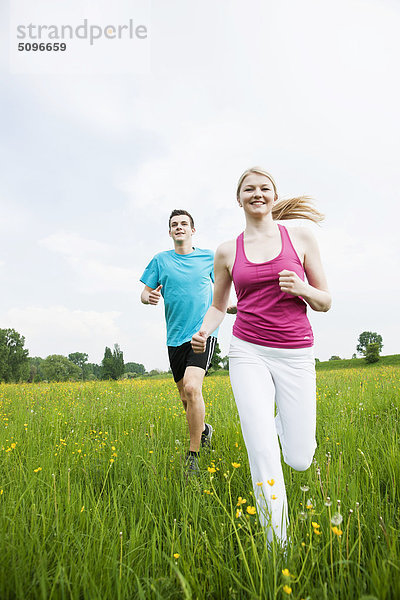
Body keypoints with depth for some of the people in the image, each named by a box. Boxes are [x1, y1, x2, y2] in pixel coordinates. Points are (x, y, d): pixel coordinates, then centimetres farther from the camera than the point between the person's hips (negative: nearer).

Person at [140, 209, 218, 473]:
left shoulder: (209, 257, 7)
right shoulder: (161, 260, 7)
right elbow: (144, 293, 7)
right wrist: (150, 297, -16)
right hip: (175, 337, 3)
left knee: (192, 387, -21)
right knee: (185, 395, 12)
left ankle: (193, 456, -5)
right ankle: (203, 429, 43)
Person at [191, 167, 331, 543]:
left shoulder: (300, 237, 3)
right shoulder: (227, 251, 6)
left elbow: (325, 303, 6)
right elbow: (218, 306, 16)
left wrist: (301, 288, -16)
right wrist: (203, 332, -5)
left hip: (295, 354, 0)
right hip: (248, 353, 0)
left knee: (299, 460, 5)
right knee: (263, 453, -11)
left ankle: (284, 419, 41)